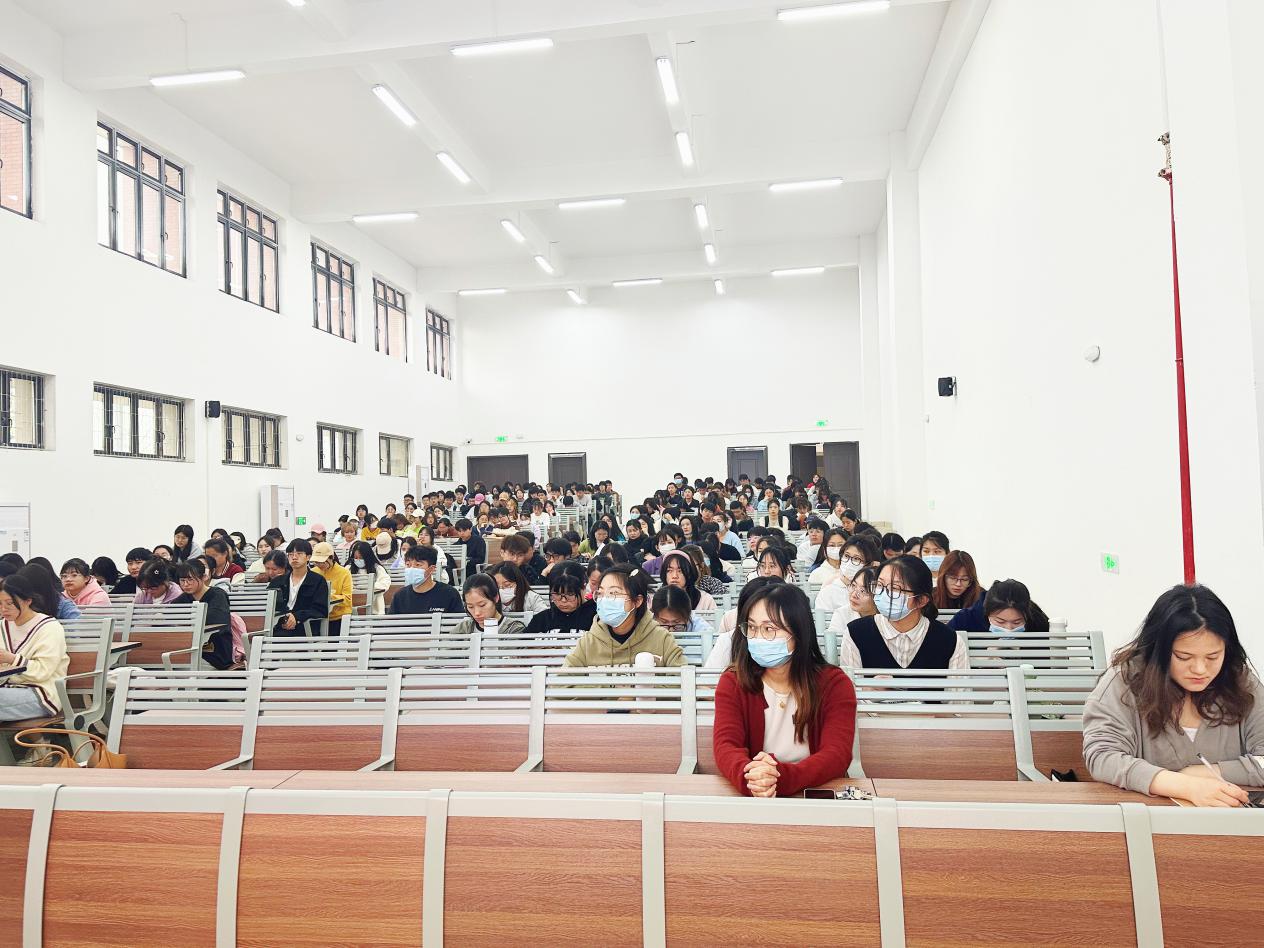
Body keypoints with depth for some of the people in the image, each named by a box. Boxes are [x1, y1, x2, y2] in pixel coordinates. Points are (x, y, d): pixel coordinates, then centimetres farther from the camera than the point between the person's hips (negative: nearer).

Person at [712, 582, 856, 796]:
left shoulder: (834, 684, -3)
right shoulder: (733, 682, 1)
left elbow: (837, 754, -13)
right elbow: (726, 745, -10)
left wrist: (783, 777, -30)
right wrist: (749, 778, -32)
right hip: (750, 800, 1)